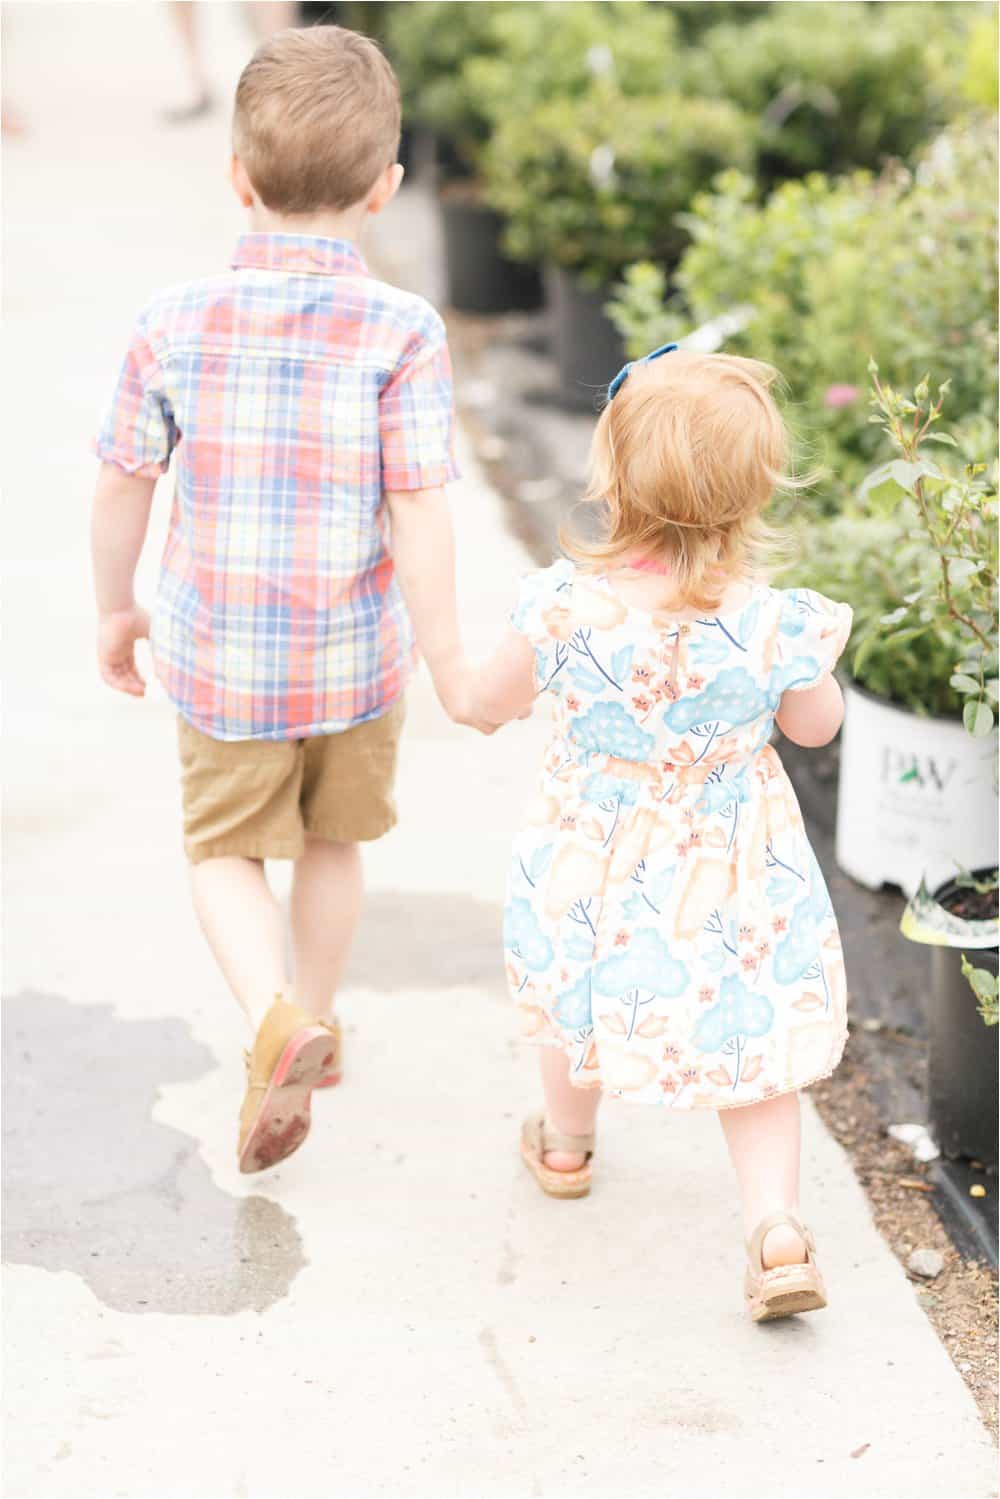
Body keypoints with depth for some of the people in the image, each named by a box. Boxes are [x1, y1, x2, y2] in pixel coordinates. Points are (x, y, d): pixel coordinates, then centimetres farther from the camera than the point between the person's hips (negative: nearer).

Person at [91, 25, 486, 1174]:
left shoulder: (175, 324, -11)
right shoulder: (402, 333, -17)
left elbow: (121, 486, -2)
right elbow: (419, 517, -18)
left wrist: (114, 610, 15)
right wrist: (449, 668, -7)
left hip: (219, 658, 0)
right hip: (354, 655, 0)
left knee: (224, 852, 16)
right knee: (332, 844, 23)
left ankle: (275, 1017, -9)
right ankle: (316, 1025, 40)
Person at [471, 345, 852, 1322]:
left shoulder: (566, 606, -23)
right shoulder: (772, 626, -24)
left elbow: (493, 700, -5)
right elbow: (816, 727, -4)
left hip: (594, 866, 1)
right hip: (732, 879, -1)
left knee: (585, 996, 28)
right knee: (746, 1053, 16)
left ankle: (563, 1147, 53)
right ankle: (777, 1226, 3)